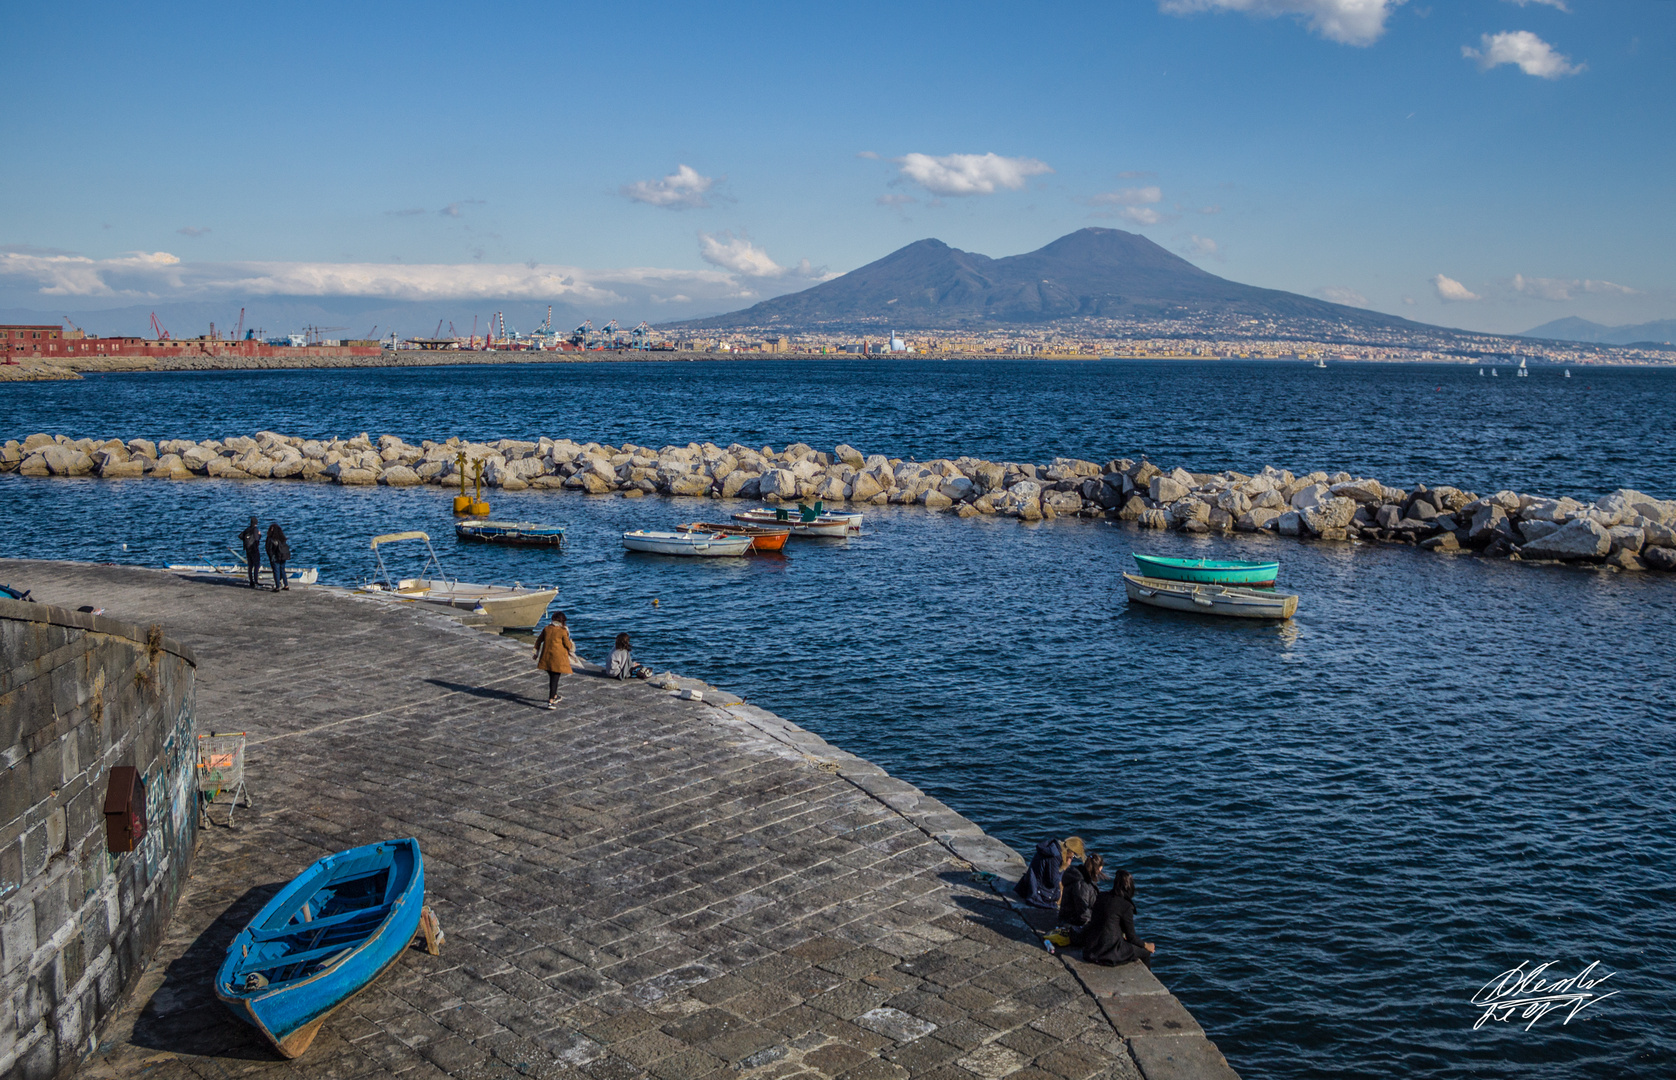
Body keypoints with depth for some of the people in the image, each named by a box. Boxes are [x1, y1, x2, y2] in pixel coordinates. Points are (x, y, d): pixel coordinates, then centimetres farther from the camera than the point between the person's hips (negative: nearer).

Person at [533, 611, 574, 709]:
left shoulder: (546, 628, 3)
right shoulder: (563, 631, -11)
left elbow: (538, 641, 11)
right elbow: (568, 645, -5)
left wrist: (537, 652, 23)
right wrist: (570, 650, 18)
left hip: (546, 656, 5)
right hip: (558, 657, -5)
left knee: (552, 676, 20)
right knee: (555, 678, -2)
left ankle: (554, 696, 34)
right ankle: (551, 702, -6)